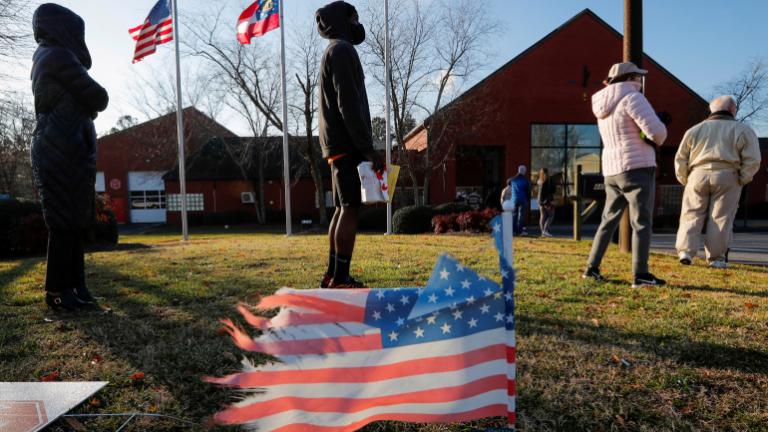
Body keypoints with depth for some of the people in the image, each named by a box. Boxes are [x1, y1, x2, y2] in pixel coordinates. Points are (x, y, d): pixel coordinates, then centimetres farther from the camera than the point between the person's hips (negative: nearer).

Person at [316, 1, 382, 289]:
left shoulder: (334, 51, 27)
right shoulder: (342, 50, -5)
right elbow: (349, 104, -17)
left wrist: (362, 145, 20)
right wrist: (367, 147, -19)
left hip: (338, 143, 10)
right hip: (347, 143, -10)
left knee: (342, 209, 9)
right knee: (350, 208, -12)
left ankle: (332, 275, 11)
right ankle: (340, 278, -12)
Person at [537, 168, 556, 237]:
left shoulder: (539, 181, 6)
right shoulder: (549, 180, -11)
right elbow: (553, 190, -10)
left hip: (540, 200, 6)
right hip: (548, 200, -6)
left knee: (542, 216, 9)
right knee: (551, 215, 1)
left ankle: (542, 232, 8)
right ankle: (545, 230, -12)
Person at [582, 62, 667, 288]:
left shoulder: (605, 107, 17)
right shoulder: (632, 98, -8)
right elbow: (655, 129, -16)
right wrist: (658, 140, 5)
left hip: (612, 170, 8)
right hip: (637, 167, -8)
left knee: (609, 219, 13)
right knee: (642, 222, -4)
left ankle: (592, 268, 14)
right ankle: (640, 275, -5)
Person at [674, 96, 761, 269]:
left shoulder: (695, 130, 17)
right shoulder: (743, 130, 10)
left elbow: (680, 159, 13)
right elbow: (752, 160, 0)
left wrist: (685, 181, 16)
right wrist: (741, 180, 6)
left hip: (698, 175, 2)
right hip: (726, 177, -1)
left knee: (692, 214, 4)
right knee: (720, 218, 1)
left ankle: (685, 250, -9)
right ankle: (716, 258, 2)